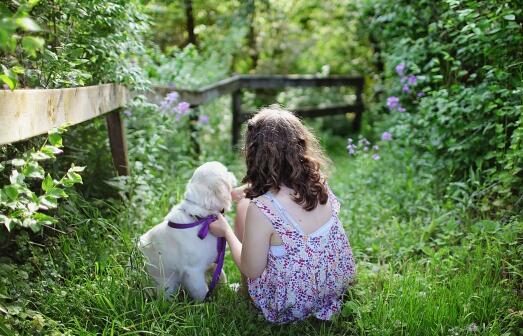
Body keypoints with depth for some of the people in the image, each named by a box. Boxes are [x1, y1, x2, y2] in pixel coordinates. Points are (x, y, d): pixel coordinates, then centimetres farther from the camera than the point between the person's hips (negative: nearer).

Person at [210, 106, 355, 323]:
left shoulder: (260, 209, -32)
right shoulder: (318, 182, -13)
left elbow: (251, 271, -17)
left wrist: (225, 231, -1)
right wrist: (228, 193, 21)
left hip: (292, 307, -5)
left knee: (243, 206, 10)